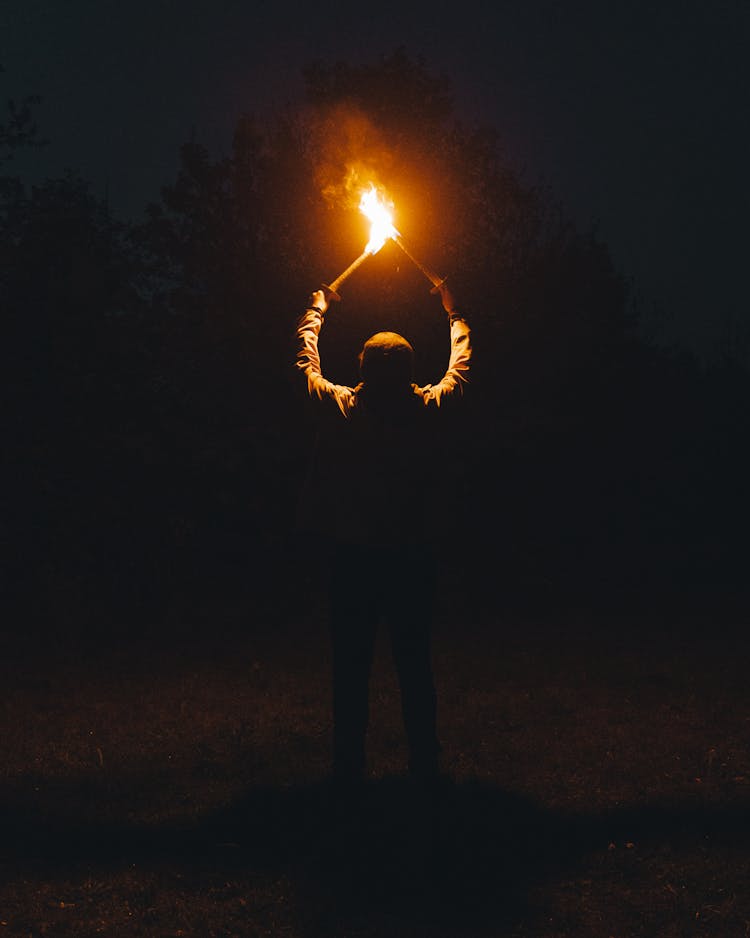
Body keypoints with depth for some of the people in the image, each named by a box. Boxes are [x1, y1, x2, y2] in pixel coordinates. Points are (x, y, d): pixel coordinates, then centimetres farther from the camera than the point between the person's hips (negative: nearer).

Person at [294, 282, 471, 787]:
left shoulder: (338, 408, -8)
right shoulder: (429, 409, -5)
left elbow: (306, 363, 11)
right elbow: (460, 366, 14)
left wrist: (316, 313, 28)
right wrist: (454, 312, 29)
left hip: (352, 556, -1)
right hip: (413, 556, 1)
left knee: (352, 665, 5)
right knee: (415, 663, 9)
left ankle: (349, 765, 8)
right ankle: (425, 764, 13)